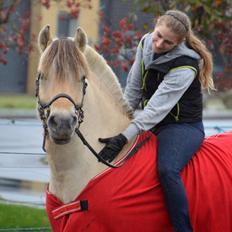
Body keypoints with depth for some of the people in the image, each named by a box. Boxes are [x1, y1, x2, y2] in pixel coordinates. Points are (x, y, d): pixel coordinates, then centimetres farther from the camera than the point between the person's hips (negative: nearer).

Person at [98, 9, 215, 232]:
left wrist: (124, 138, -36)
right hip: (151, 123, 8)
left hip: (183, 127, -8)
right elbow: (133, 89, 8)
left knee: (166, 170, -35)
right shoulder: (146, 43, -3)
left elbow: (157, 107, -31)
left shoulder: (184, 66, -25)